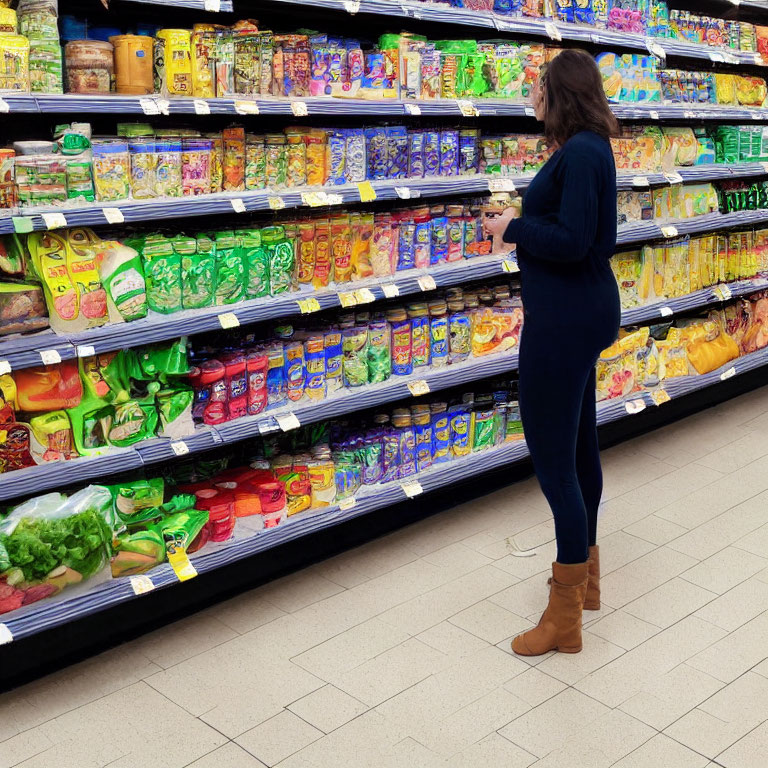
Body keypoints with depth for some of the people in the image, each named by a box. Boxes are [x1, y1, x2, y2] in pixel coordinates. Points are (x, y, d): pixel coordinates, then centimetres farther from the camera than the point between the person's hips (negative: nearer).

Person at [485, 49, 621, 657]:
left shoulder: (579, 154, -19)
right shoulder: (590, 149, 13)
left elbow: (571, 241, -25)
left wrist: (512, 228, -11)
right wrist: (524, 222, 7)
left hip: (566, 320, -11)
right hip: (584, 310, 11)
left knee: (552, 456, -5)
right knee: (578, 442, 20)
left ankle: (565, 617, 5)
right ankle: (585, 572, 38)